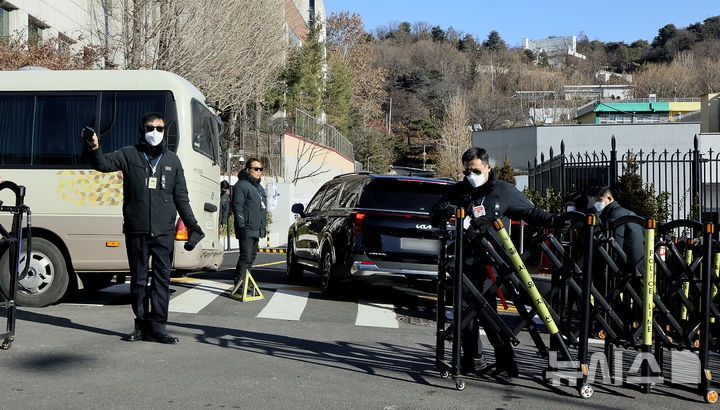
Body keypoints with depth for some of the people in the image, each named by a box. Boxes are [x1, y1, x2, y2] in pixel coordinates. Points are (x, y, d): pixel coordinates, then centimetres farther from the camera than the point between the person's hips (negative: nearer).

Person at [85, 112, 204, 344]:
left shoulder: (172, 160, 14)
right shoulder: (129, 155, 8)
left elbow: (181, 197, 15)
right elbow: (104, 164, -7)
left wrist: (191, 224, 9)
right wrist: (95, 149, -28)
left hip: (163, 231, 1)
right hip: (136, 230, -1)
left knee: (162, 278, -3)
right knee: (138, 279, 6)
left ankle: (157, 327, 1)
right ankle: (142, 324, 15)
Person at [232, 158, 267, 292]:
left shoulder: (259, 187, 22)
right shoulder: (241, 185, -7)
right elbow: (237, 207, -14)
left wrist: (263, 226, 22)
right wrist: (242, 226, -19)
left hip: (256, 230, 9)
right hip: (246, 230, -9)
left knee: (251, 257, 11)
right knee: (246, 257, -12)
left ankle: (244, 284, 19)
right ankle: (238, 285, -7)